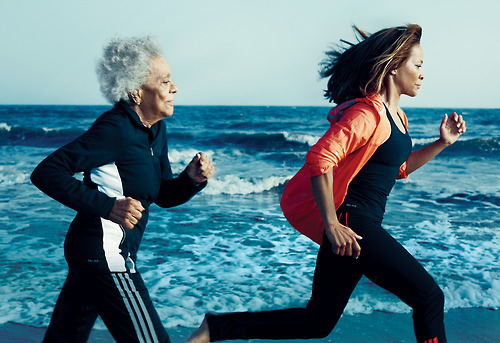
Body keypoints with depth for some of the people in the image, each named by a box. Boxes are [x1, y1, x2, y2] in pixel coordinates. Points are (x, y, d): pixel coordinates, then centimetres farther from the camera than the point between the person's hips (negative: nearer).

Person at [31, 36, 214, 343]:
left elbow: (164, 195, 14)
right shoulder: (115, 130, -19)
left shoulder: (156, 130, 8)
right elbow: (46, 173, -20)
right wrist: (107, 206, -25)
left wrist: (192, 178, -6)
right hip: (104, 254, -9)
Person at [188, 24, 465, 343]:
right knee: (429, 296, -5)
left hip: (355, 225, 10)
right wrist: (332, 226, -24)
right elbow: (320, 159, -25)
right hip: (348, 220, -10)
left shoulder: (396, 116, 17)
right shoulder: (368, 111, -15)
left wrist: (443, 142, 19)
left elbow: (400, 168, 29)